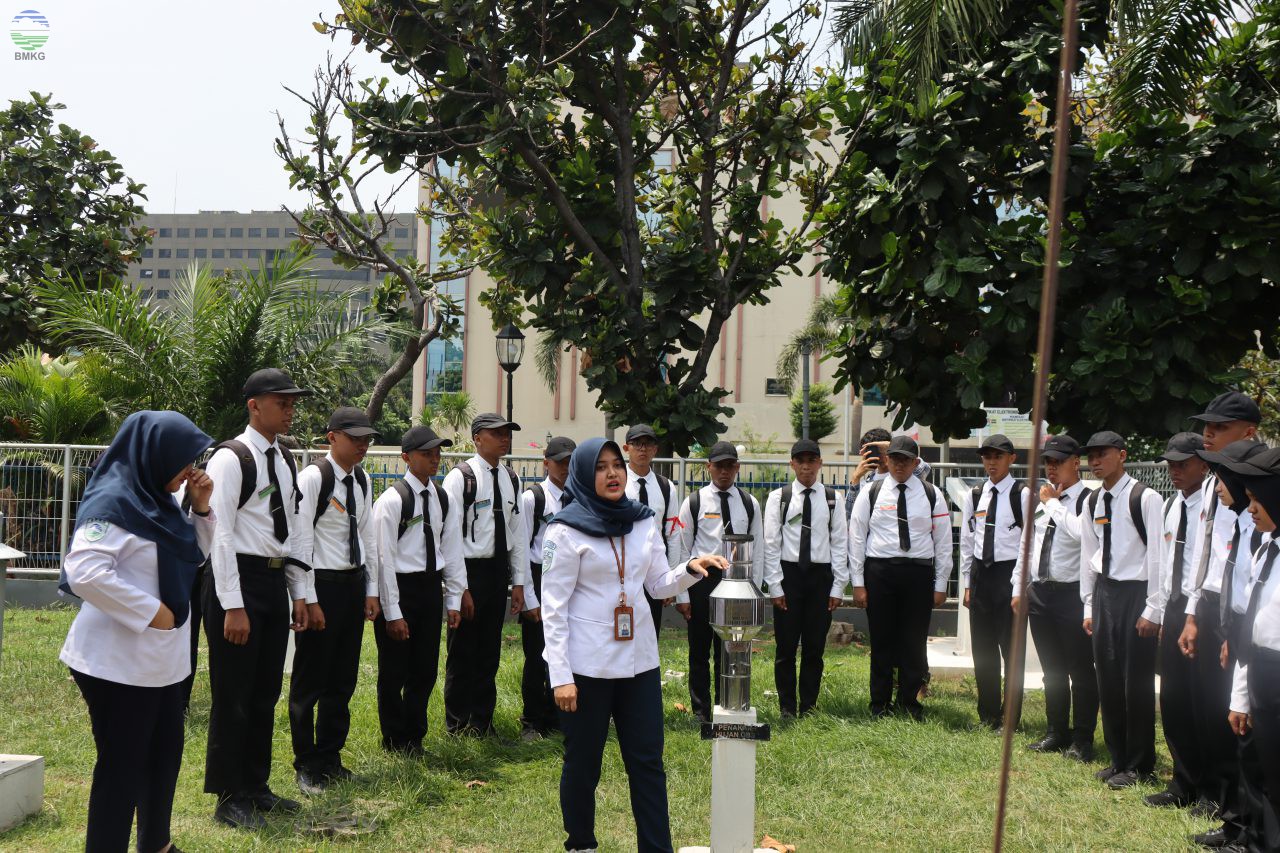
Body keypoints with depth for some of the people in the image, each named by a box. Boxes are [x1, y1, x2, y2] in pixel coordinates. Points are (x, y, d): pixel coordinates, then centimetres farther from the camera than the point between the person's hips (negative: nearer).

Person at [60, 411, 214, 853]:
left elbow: (195, 553, 21)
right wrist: (150, 610, -23)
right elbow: (84, 571, -30)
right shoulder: (112, 502, -18)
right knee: (122, 766, -1)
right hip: (119, 662, -9)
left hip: (160, 658, 10)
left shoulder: (157, 500, 10)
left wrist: (200, 507, 4)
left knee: (164, 755, 19)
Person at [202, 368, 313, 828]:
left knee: (265, 692, 15)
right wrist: (233, 606, -20)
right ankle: (229, 797, 11)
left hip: (275, 582, 8)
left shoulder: (285, 461, 13)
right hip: (239, 580, -8)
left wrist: (299, 593, 12)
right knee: (233, 696, 0)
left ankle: (255, 787, 27)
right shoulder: (230, 459, -12)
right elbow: (220, 533, -17)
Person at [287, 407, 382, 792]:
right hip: (321, 585, -7)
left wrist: (371, 591, 12)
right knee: (310, 680, 3)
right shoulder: (313, 478, -13)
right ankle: (306, 764, 15)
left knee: (343, 678, 15)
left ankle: (330, 757, 28)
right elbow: (301, 542, -15)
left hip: (354, 584, 8)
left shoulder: (362, 481, 10)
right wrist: (309, 600, -17)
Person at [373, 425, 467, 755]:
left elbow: (452, 551, 10)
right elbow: (384, 559, -13)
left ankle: (414, 736, 27)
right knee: (395, 671, 5)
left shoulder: (445, 500, 7)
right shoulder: (392, 500, -12)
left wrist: (455, 600, 6)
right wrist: (392, 613, -14)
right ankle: (395, 739, 21)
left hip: (431, 587, 6)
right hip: (399, 588, -6)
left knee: (426, 669, 11)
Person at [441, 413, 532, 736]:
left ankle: (482, 719, 25)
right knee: (462, 649, 4)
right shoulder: (460, 477, -10)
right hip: (470, 570, -6)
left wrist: (519, 582, 9)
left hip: (499, 570, 6)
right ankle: (458, 723, 17)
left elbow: (518, 533, 12)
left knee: (489, 649, 13)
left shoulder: (510, 479, 10)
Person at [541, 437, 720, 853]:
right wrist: (561, 676, -14)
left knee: (647, 761, 6)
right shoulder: (567, 530, -9)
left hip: (638, 660, 5)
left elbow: (660, 584, 11)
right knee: (583, 763, 9)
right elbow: (553, 606, -10)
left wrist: (691, 569, -10)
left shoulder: (644, 521, 7)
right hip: (587, 666, -4)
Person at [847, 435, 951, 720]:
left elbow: (943, 542, 7)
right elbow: (856, 538, 4)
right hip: (879, 571, 0)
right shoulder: (871, 493, 4)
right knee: (881, 640, 5)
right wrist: (858, 583, -1)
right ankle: (880, 703, 16)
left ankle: (910, 702, 17)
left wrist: (940, 585, 3)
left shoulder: (931, 495, 6)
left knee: (915, 640, 4)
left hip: (919, 571, 1)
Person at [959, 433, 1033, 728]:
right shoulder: (975, 496, 10)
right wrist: (968, 582, 11)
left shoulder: (1022, 495, -6)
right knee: (983, 648, 10)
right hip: (980, 573, 5)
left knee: (1011, 647, 1)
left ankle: (1009, 717, 12)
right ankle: (987, 715, 21)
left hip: (1010, 573, -5)